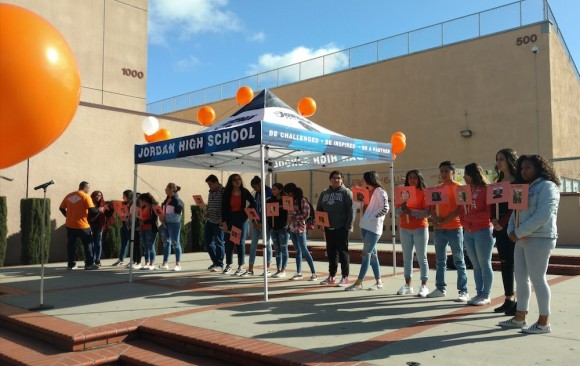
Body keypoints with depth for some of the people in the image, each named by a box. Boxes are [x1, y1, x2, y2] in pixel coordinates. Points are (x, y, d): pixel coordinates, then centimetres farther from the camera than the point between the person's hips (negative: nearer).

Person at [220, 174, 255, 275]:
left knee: (241, 242, 0)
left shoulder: (244, 192, 1)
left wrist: (248, 211, -1)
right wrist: (224, 222, -9)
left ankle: (241, 267, 5)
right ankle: (228, 265, 20)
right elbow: (223, 208, -3)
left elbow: (253, 203, 13)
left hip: (242, 219, -1)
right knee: (229, 242, 5)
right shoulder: (227, 193, 0)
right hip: (230, 219, 1)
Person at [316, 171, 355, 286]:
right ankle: (331, 276, 20)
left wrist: (349, 226, -16)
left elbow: (351, 210, -9)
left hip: (341, 228, -5)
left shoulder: (346, 192, -3)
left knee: (342, 252, -1)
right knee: (331, 252, 11)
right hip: (328, 228, 5)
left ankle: (345, 277, 4)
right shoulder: (324, 193, 13)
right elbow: (318, 209, 16)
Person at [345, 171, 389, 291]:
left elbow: (385, 209, -16)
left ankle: (359, 282, -4)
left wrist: (373, 217, -14)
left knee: (366, 254, -6)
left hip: (374, 227, -9)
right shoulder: (369, 191, 16)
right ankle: (378, 281, 17)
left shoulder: (380, 191, -9)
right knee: (372, 254, 10)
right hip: (365, 226, 9)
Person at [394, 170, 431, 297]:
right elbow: (396, 211, 5)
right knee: (407, 257, 8)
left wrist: (411, 211, -22)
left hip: (420, 228, -4)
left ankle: (424, 286, 4)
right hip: (404, 229, 4)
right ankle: (408, 285, 15)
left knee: (422, 258, 0)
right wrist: (402, 209, -16)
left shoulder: (424, 193, -4)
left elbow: (427, 213, -12)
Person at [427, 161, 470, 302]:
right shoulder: (437, 188, 12)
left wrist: (445, 220, -18)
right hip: (439, 229, 6)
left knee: (459, 261, -3)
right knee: (440, 261, 10)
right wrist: (435, 219, -9)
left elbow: (460, 209, -12)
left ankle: (463, 291, 0)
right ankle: (440, 288, 18)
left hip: (454, 228, -6)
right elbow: (432, 207, 11)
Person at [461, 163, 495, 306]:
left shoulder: (486, 190, -9)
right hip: (468, 232, 7)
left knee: (485, 264, 1)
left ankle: (486, 296, 7)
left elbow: (489, 212, -16)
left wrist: (471, 217, -14)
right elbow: (462, 210, 14)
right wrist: (464, 221, -3)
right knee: (476, 265, 11)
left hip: (483, 231, -7)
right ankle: (479, 293, 17)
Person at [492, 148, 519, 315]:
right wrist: (493, 219, -4)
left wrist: (503, 222, -16)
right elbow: (493, 203, 13)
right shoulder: (498, 181, 15)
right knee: (505, 263, 9)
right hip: (500, 227, 7)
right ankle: (509, 300, 17)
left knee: (516, 263, -4)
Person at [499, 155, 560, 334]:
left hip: (539, 238, -9)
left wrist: (519, 233, -16)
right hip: (522, 239, 9)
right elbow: (515, 213, 18)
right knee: (520, 278, 9)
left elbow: (543, 216, -19)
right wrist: (511, 231, -2)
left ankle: (544, 322, 5)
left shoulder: (547, 186, -7)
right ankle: (520, 318, 17)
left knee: (537, 278, -5)